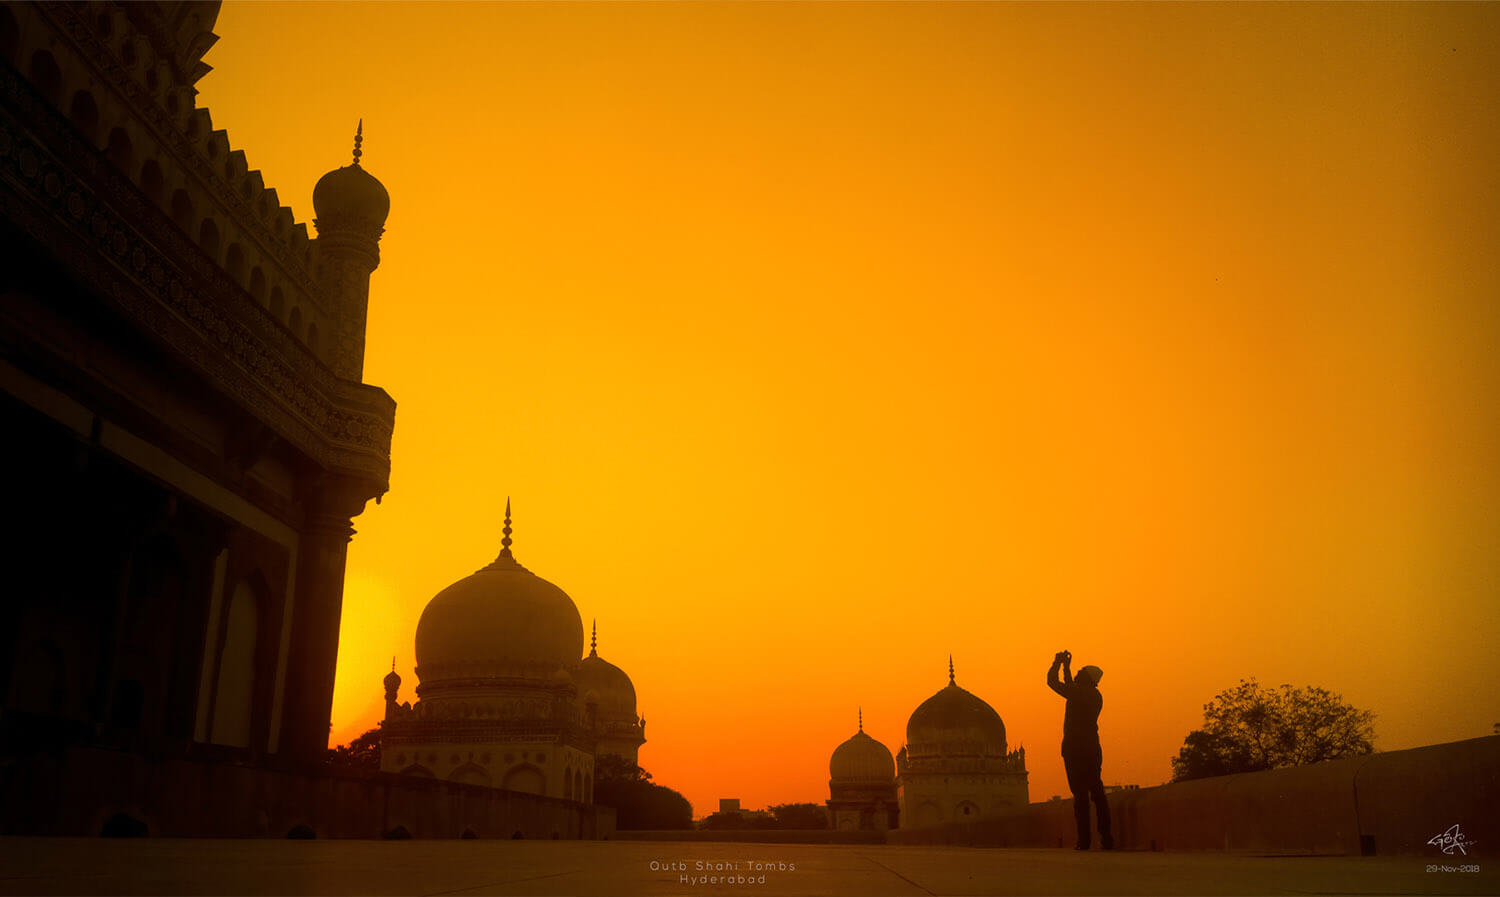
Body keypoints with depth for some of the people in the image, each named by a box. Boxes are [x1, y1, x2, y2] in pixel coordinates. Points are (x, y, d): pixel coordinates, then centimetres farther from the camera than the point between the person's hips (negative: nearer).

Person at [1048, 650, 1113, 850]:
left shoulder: (1079, 693, -9)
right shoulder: (1096, 697, 14)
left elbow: (1052, 682, -4)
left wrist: (1057, 664, 11)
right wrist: (1066, 667, 33)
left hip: (1075, 749, -7)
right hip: (1092, 749, 7)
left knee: (1080, 793, -7)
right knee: (1097, 791, 9)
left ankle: (1084, 839, -9)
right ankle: (1106, 837, 4)